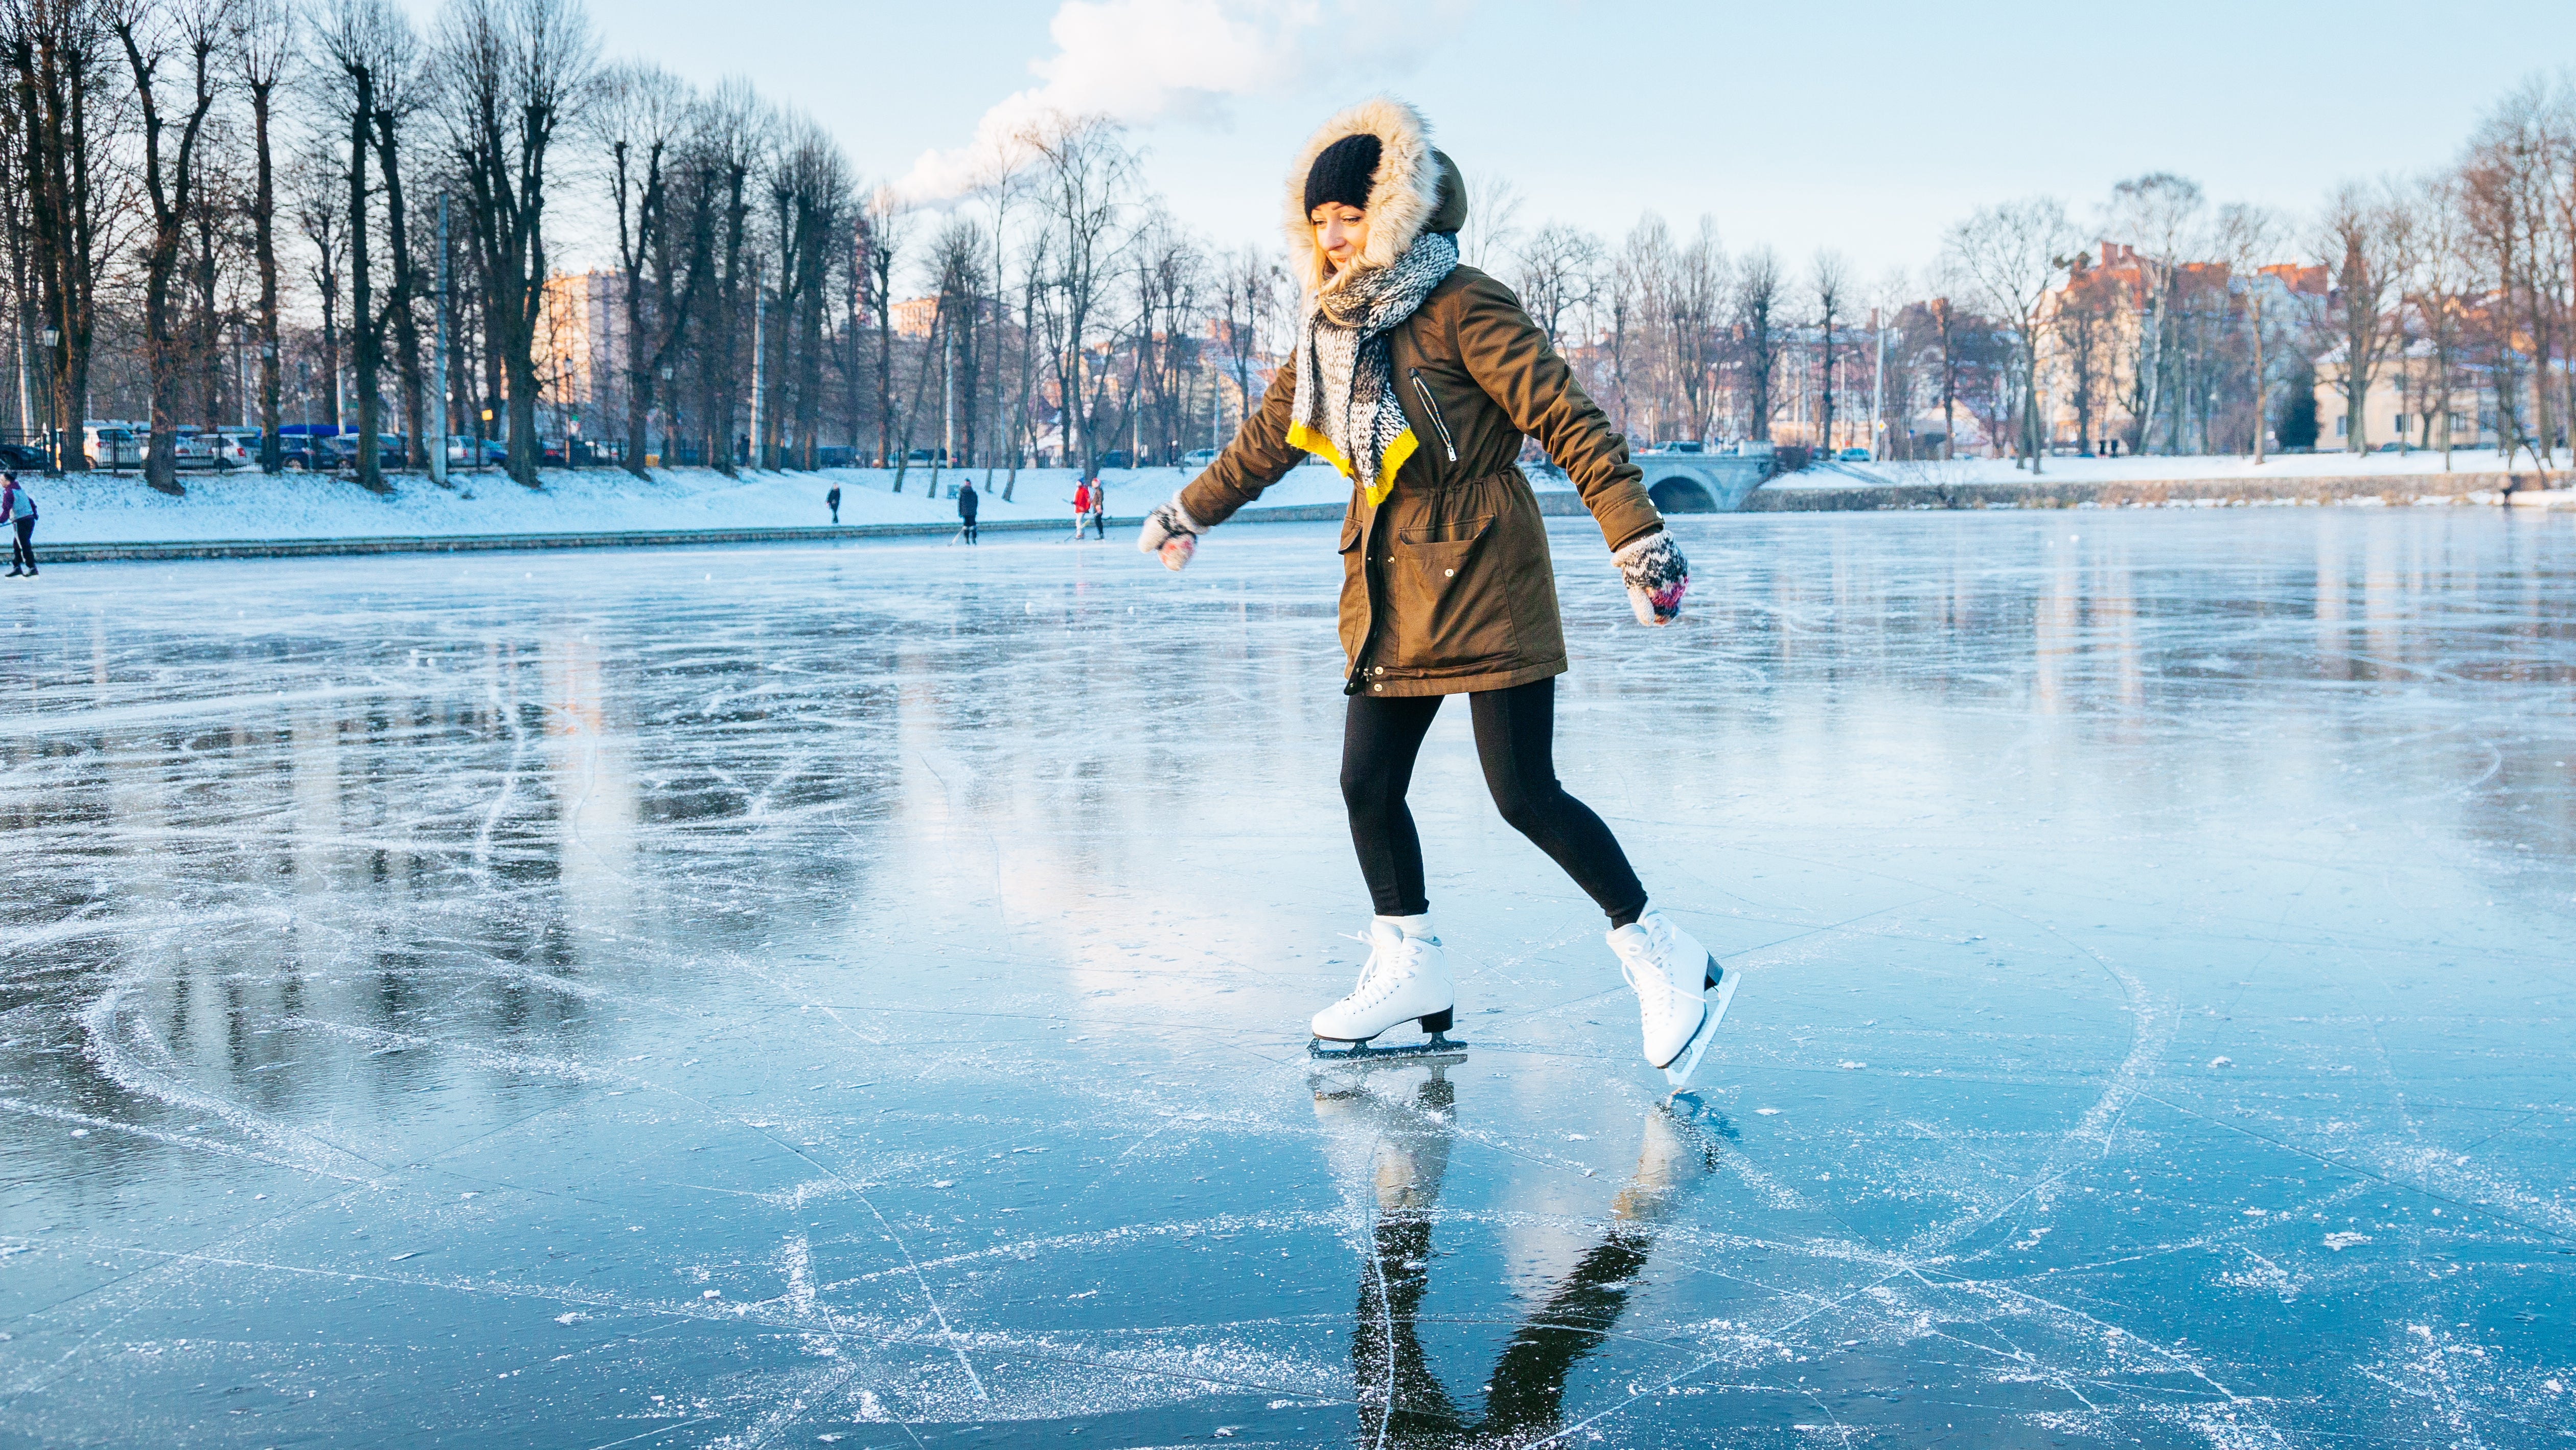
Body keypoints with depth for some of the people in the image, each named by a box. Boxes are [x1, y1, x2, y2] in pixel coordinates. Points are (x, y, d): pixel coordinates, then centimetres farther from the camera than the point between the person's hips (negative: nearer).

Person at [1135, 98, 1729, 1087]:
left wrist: (1637, 538, -24)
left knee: (1526, 794, -10)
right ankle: (1410, 969, 24)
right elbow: (1269, 435, 27)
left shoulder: (1462, 309, -12)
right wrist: (1188, 513, 37)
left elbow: (1566, 419, -17)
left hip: (1484, 579, -7)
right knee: (1367, 785, 6)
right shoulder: (1331, 328, 12)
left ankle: (1670, 969, 2)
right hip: (1390, 594, 8)